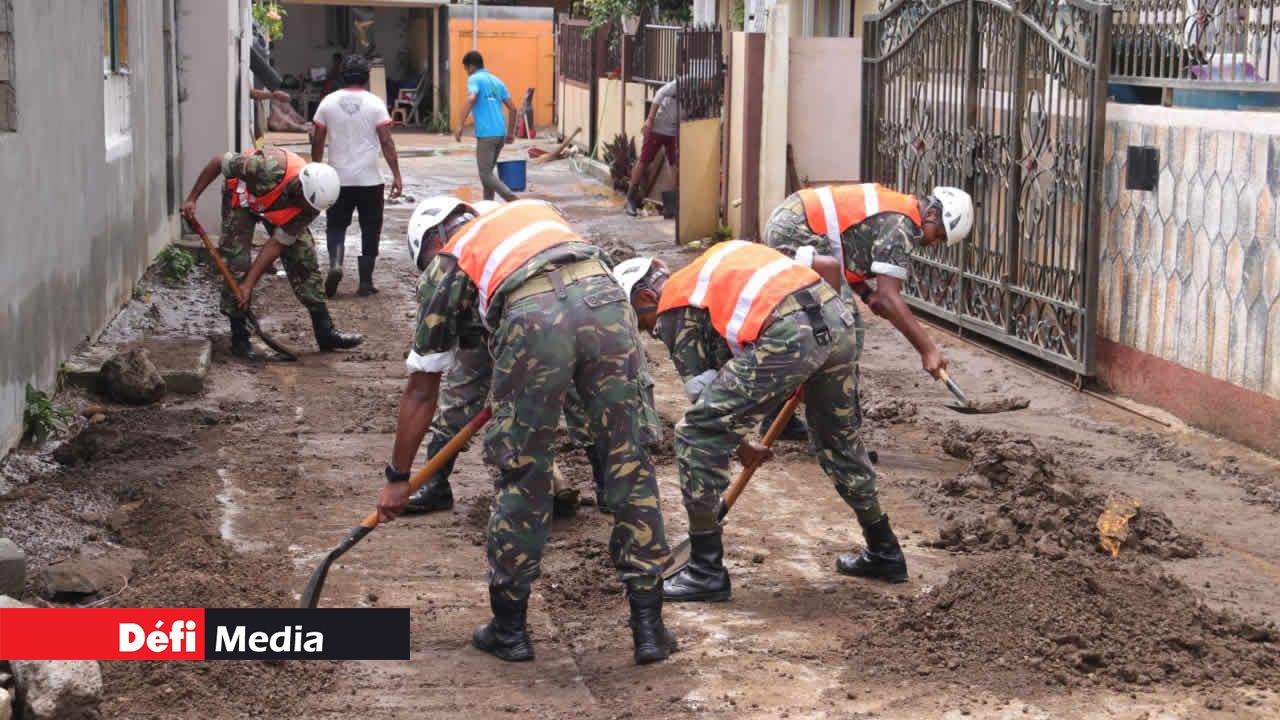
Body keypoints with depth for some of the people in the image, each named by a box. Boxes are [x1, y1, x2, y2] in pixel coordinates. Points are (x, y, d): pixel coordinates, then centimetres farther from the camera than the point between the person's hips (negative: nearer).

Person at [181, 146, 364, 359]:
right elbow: (218, 163, -30)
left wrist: (249, 284, -25)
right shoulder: (268, 168, -45)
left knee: (304, 257, -4)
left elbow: (278, 244, -24)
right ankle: (239, 338, -3)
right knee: (236, 262, -13)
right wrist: (192, 199, -25)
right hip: (242, 197, -3)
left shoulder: (310, 202, -29)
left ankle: (325, 332, 2)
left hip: (279, 208, 3)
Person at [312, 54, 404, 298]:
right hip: (370, 180, -1)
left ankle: (335, 263, -14)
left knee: (336, 225, 12)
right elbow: (386, 143, -7)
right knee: (370, 230, 9)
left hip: (339, 179, 1)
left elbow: (317, 142, 5)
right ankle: (365, 282, 7)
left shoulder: (329, 102, 1)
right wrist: (396, 175, -3)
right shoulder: (374, 104, -4)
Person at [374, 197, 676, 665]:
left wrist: (398, 478, 39)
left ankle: (509, 627, 23)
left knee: (521, 471, 13)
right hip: (605, 297, 3)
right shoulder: (533, 210, 39)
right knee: (630, 462, 12)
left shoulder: (444, 265, 28)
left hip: (533, 318, -3)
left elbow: (421, 389, 31)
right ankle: (648, 627, 17)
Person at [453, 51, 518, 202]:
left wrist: (460, 126, -25)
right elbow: (513, 108, 17)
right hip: (500, 133, 7)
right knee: (488, 171, 18)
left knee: (486, 174, -4)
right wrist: (511, 132, 24)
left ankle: (513, 200, -18)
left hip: (485, 134, -7)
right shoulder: (496, 81, 19)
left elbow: (471, 99, -22)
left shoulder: (474, 79, -2)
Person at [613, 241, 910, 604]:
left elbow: (703, 389, 9)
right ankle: (884, 553, 43)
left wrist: (741, 447, 23)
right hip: (838, 317, 8)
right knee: (840, 439, 29)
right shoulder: (713, 264, 32)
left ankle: (706, 571, 7)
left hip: (787, 336, -8)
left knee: (696, 435, 3)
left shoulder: (674, 307, 10)